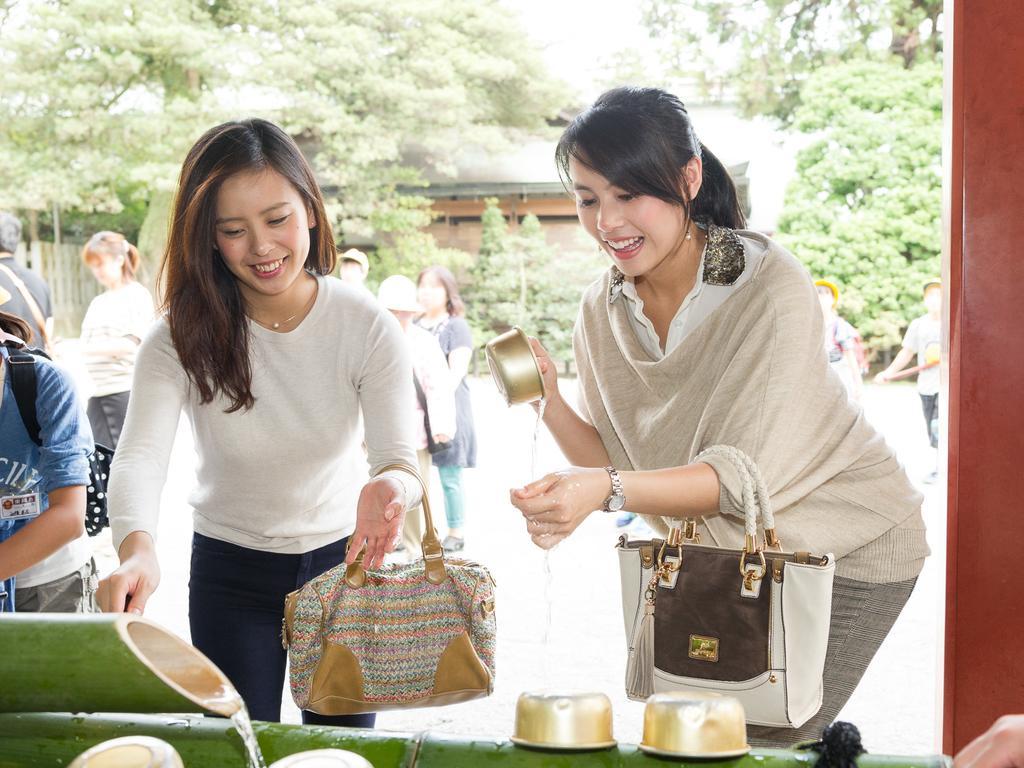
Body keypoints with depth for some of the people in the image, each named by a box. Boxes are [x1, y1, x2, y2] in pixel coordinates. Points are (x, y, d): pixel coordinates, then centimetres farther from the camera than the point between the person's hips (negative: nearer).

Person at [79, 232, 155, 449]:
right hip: (97, 393, 6)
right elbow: (89, 345, 18)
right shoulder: (98, 302, 18)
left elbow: (131, 343, -13)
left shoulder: (137, 295, -3)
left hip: (125, 389, -6)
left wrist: (88, 349, -16)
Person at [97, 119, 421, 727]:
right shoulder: (183, 339, -17)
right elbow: (140, 454, -30)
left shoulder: (368, 327, -17)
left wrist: (391, 488, -49)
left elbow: (399, 454, -23)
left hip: (341, 560, 0)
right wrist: (137, 547, -51)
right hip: (229, 569, 0)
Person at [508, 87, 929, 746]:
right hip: (727, 548, 6)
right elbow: (618, 465, -6)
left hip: (845, 545, -5)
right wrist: (549, 403, -23)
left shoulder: (772, 288, -25)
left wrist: (607, 491, -42)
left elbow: (747, 474, -29)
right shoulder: (604, 310, -7)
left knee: (761, 744, -8)